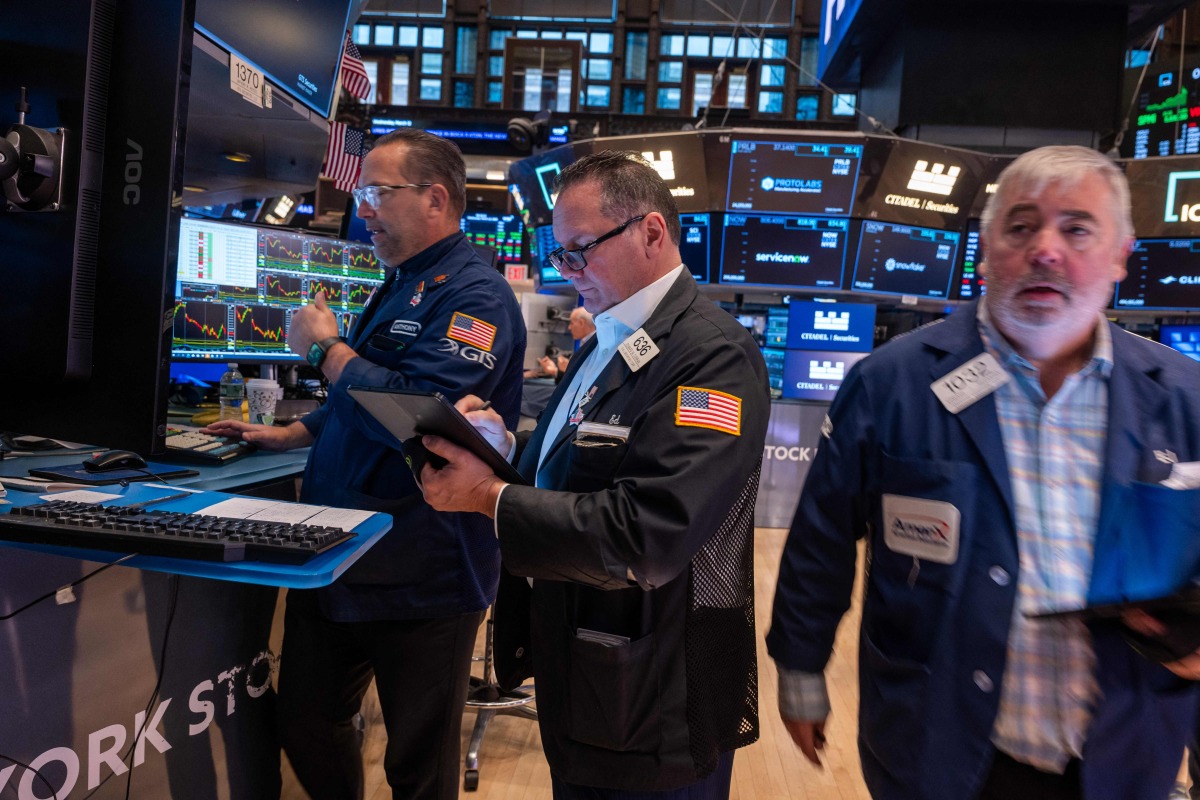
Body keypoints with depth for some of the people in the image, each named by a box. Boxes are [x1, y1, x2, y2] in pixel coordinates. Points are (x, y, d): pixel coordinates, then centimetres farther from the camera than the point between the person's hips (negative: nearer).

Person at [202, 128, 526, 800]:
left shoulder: (475, 295, -17)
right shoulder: (400, 286, 15)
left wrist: (326, 347, -15)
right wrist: (289, 435, 18)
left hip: (419, 579, -9)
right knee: (306, 729, 22)